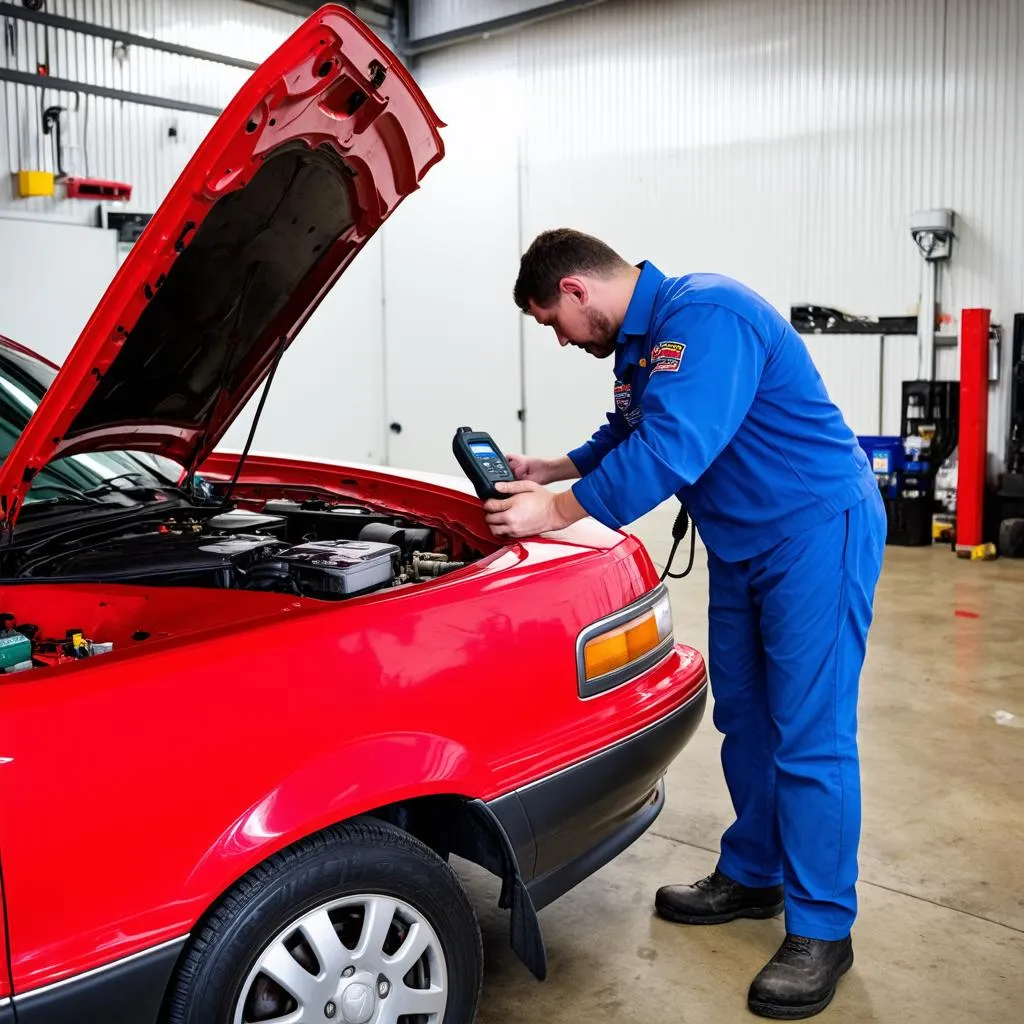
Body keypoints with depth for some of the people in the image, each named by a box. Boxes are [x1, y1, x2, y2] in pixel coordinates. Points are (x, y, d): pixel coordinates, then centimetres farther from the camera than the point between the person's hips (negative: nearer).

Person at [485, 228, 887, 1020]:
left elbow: (671, 450, -31)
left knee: (810, 737, -5)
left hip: (818, 532, -10)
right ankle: (751, 875, 32)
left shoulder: (704, 317, -23)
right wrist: (547, 471, 12)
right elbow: (627, 438, 24)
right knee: (744, 718, 16)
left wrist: (553, 513, -25)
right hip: (743, 545, 10)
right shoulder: (642, 342, 9)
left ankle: (822, 931, 8)